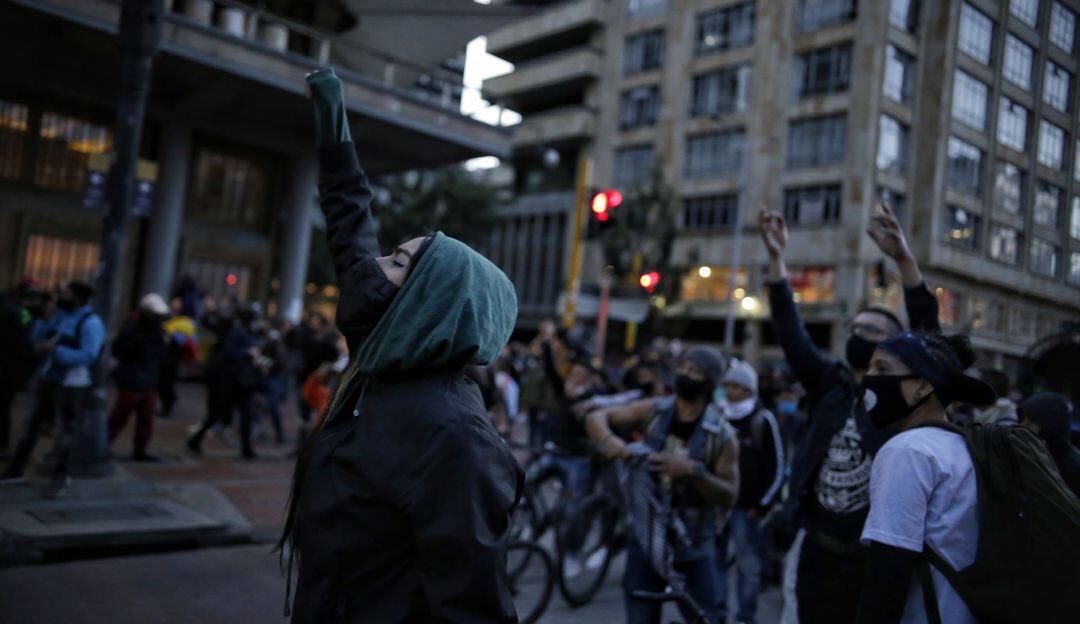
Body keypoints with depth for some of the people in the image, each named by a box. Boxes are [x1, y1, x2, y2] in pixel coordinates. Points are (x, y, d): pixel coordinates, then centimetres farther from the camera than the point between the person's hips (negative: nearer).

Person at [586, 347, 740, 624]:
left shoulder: (722, 436, -9)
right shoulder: (653, 411, -2)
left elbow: (729, 497, -13)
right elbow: (596, 417, -3)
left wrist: (692, 471, -29)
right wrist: (607, 438, -25)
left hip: (694, 546, -1)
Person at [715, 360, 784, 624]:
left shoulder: (763, 420, -5)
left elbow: (778, 467, -2)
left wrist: (762, 504, -6)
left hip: (745, 507, -4)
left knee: (749, 565, 2)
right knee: (713, 560, 7)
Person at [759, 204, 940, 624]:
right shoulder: (830, 385, 7)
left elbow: (926, 329, -14)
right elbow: (790, 330, 1)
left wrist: (903, 257, -25)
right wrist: (776, 258, -7)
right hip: (815, 550, 3)